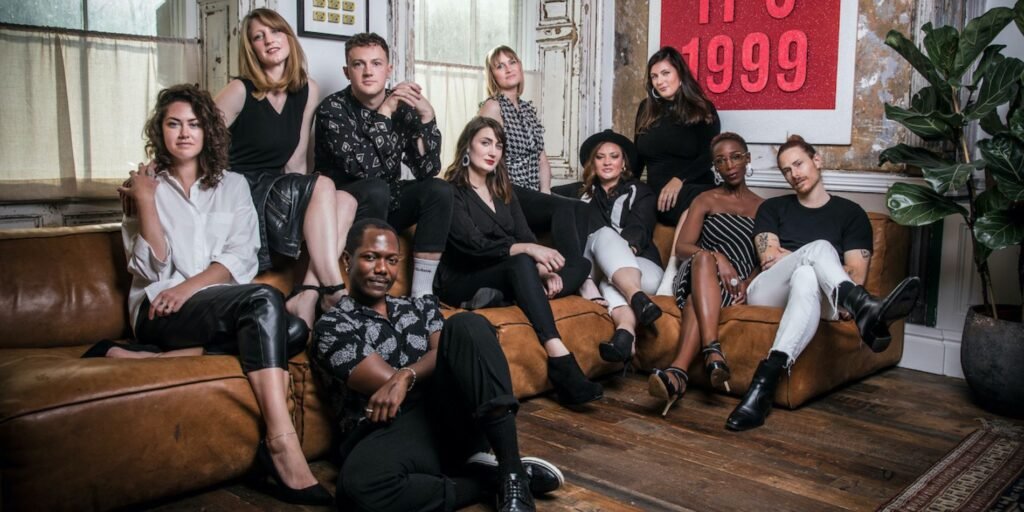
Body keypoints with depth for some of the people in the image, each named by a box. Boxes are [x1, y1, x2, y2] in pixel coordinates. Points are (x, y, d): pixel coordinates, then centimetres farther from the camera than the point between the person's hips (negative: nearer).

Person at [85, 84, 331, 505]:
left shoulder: (233, 186, 17)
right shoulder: (145, 188, 12)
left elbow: (242, 257, 3)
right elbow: (153, 269, -1)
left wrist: (190, 287, -12)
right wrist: (145, 201, -7)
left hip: (223, 303, 3)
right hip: (161, 310, -3)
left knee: (294, 329, -29)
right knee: (265, 300, -33)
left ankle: (154, 359, -29)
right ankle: (283, 448, -43)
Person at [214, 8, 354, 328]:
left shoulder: (307, 91, 8)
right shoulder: (241, 90, -6)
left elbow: (295, 162, 10)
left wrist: (305, 208, 3)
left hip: (279, 192, 5)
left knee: (347, 201, -18)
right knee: (323, 186, -25)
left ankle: (307, 296, -27)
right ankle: (334, 293, -28)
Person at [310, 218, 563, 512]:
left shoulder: (420, 307, 23)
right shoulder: (332, 327, 6)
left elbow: (444, 354, 2)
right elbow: (386, 381, -7)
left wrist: (405, 375, -17)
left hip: (452, 420, 4)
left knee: (466, 326, -21)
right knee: (359, 485, -40)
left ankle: (512, 472, -26)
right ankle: (494, 477, -23)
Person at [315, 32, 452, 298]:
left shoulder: (403, 106, -4)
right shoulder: (333, 108, -15)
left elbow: (427, 170, -12)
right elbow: (362, 168, -28)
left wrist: (427, 116, -22)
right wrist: (383, 113, -28)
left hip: (387, 203, 5)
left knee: (439, 190, -17)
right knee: (376, 190, -33)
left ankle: (422, 293, -18)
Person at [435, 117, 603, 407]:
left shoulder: (503, 191, 18)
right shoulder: (452, 192, -5)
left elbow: (526, 236, 6)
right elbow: (474, 245, -18)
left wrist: (542, 267, -15)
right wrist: (527, 250, -30)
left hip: (506, 274, 8)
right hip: (462, 282, -7)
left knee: (580, 264, -7)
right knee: (522, 264, -36)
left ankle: (501, 296, -32)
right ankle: (560, 361, -49)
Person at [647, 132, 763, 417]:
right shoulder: (706, 200, 19)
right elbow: (681, 248, 4)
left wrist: (748, 284, -9)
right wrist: (717, 257, -17)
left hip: (736, 284, 0)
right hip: (700, 276, 0)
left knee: (696, 300, -37)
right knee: (704, 258, -39)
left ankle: (678, 371, -56)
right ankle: (713, 351, -54)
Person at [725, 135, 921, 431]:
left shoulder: (850, 213, 18)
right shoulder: (772, 209, 23)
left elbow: (856, 276, 3)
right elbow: (769, 258, 5)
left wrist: (786, 257, -3)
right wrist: (815, 258, -1)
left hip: (819, 298, 0)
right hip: (768, 293, 0)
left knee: (806, 277, -39)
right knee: (819, 247, -29)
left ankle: (768, 377, -56)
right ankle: (864, 309, -62)